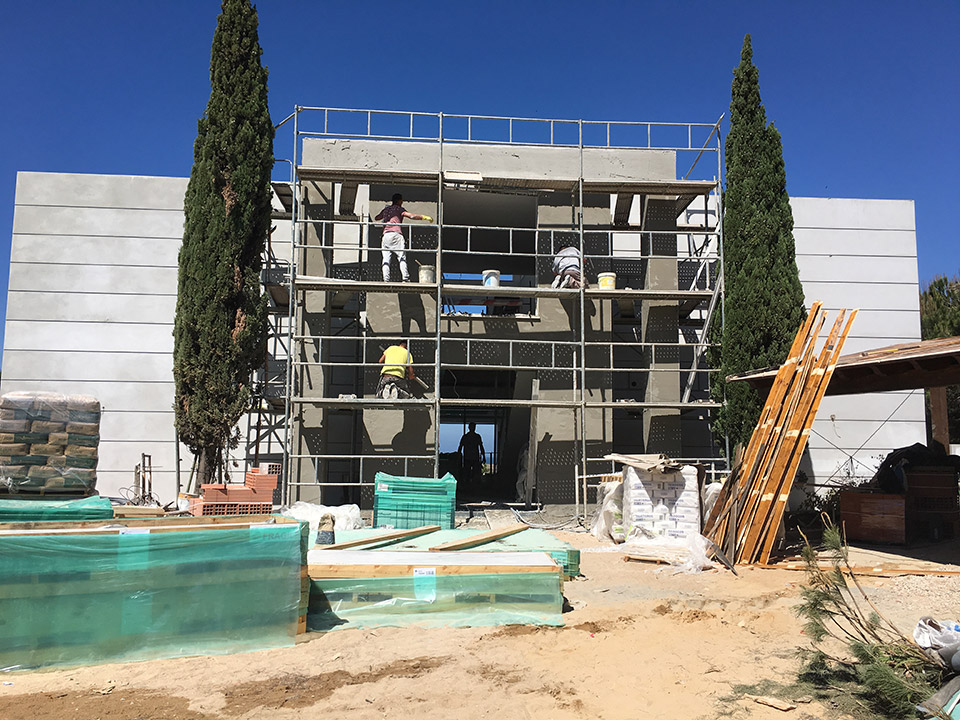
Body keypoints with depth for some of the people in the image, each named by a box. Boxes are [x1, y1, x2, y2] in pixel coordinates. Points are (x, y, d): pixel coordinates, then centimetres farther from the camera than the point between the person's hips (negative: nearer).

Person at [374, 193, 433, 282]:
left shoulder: (386, 209, 25)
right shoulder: (399, 209, 10)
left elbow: (376, 218, 42)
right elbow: (412, 216, -3)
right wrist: (424, 217, 5)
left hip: (386, 235, 4)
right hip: (396, 234, -4)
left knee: (386, 258, 0)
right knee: (402, 257, -8)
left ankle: (386, 279, -13)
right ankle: (405, 278, -21)